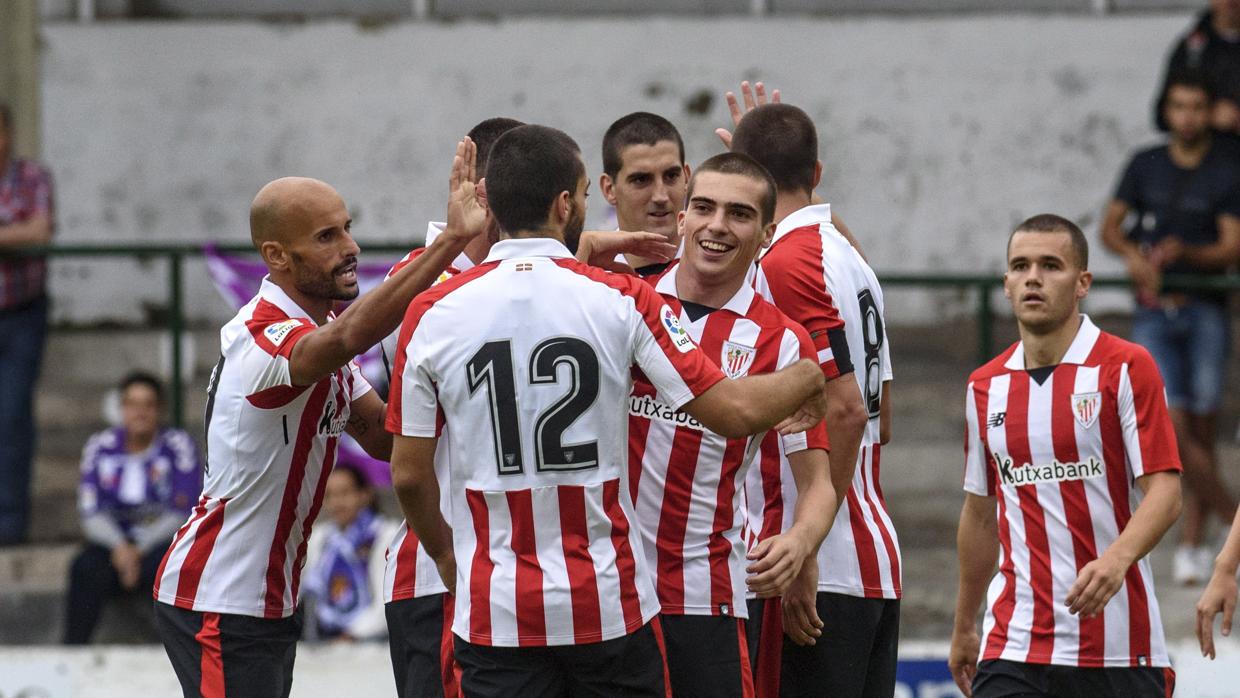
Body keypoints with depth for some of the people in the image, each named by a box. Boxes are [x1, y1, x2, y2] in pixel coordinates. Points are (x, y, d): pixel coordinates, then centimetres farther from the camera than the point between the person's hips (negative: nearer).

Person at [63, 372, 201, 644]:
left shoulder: (178, 446, -4)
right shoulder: (101, 446, 4)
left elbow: (182, 514, -7)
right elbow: (91, 512, 2)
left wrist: (141, 550, -19)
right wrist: (119, 547, -18)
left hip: (160, 542, -2)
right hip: (114, 542, 2)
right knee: (85, 568, -31)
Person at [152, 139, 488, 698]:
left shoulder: (317, 333, 10)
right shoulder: (266, 336, -23)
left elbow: (382, 435, 11)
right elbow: (350, 335, -44)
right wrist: (452, 240, -52)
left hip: (269, 599, 10)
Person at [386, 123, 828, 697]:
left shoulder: (432, 315, -3)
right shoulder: (620, 301, -6)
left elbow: (409, 473, 2)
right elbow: (734, 412, -4)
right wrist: (809, 377, 17)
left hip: (493, 608, 0)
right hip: (610, 606, 0)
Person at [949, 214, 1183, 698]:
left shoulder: (1126, 368, -4)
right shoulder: (985, 387, 11)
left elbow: (1165, 491, -11)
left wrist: (1117, 558, -30)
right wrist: (964, 628, 24)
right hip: (1014, 646, 3)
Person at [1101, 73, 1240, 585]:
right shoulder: (1146, 166, 7)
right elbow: (1110, 227, 11)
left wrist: (1185, 252, -22)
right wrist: (1133, 254, -10)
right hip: (1153, 313, 1)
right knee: (1173, 427, -11)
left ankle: (1192, 544, 11)